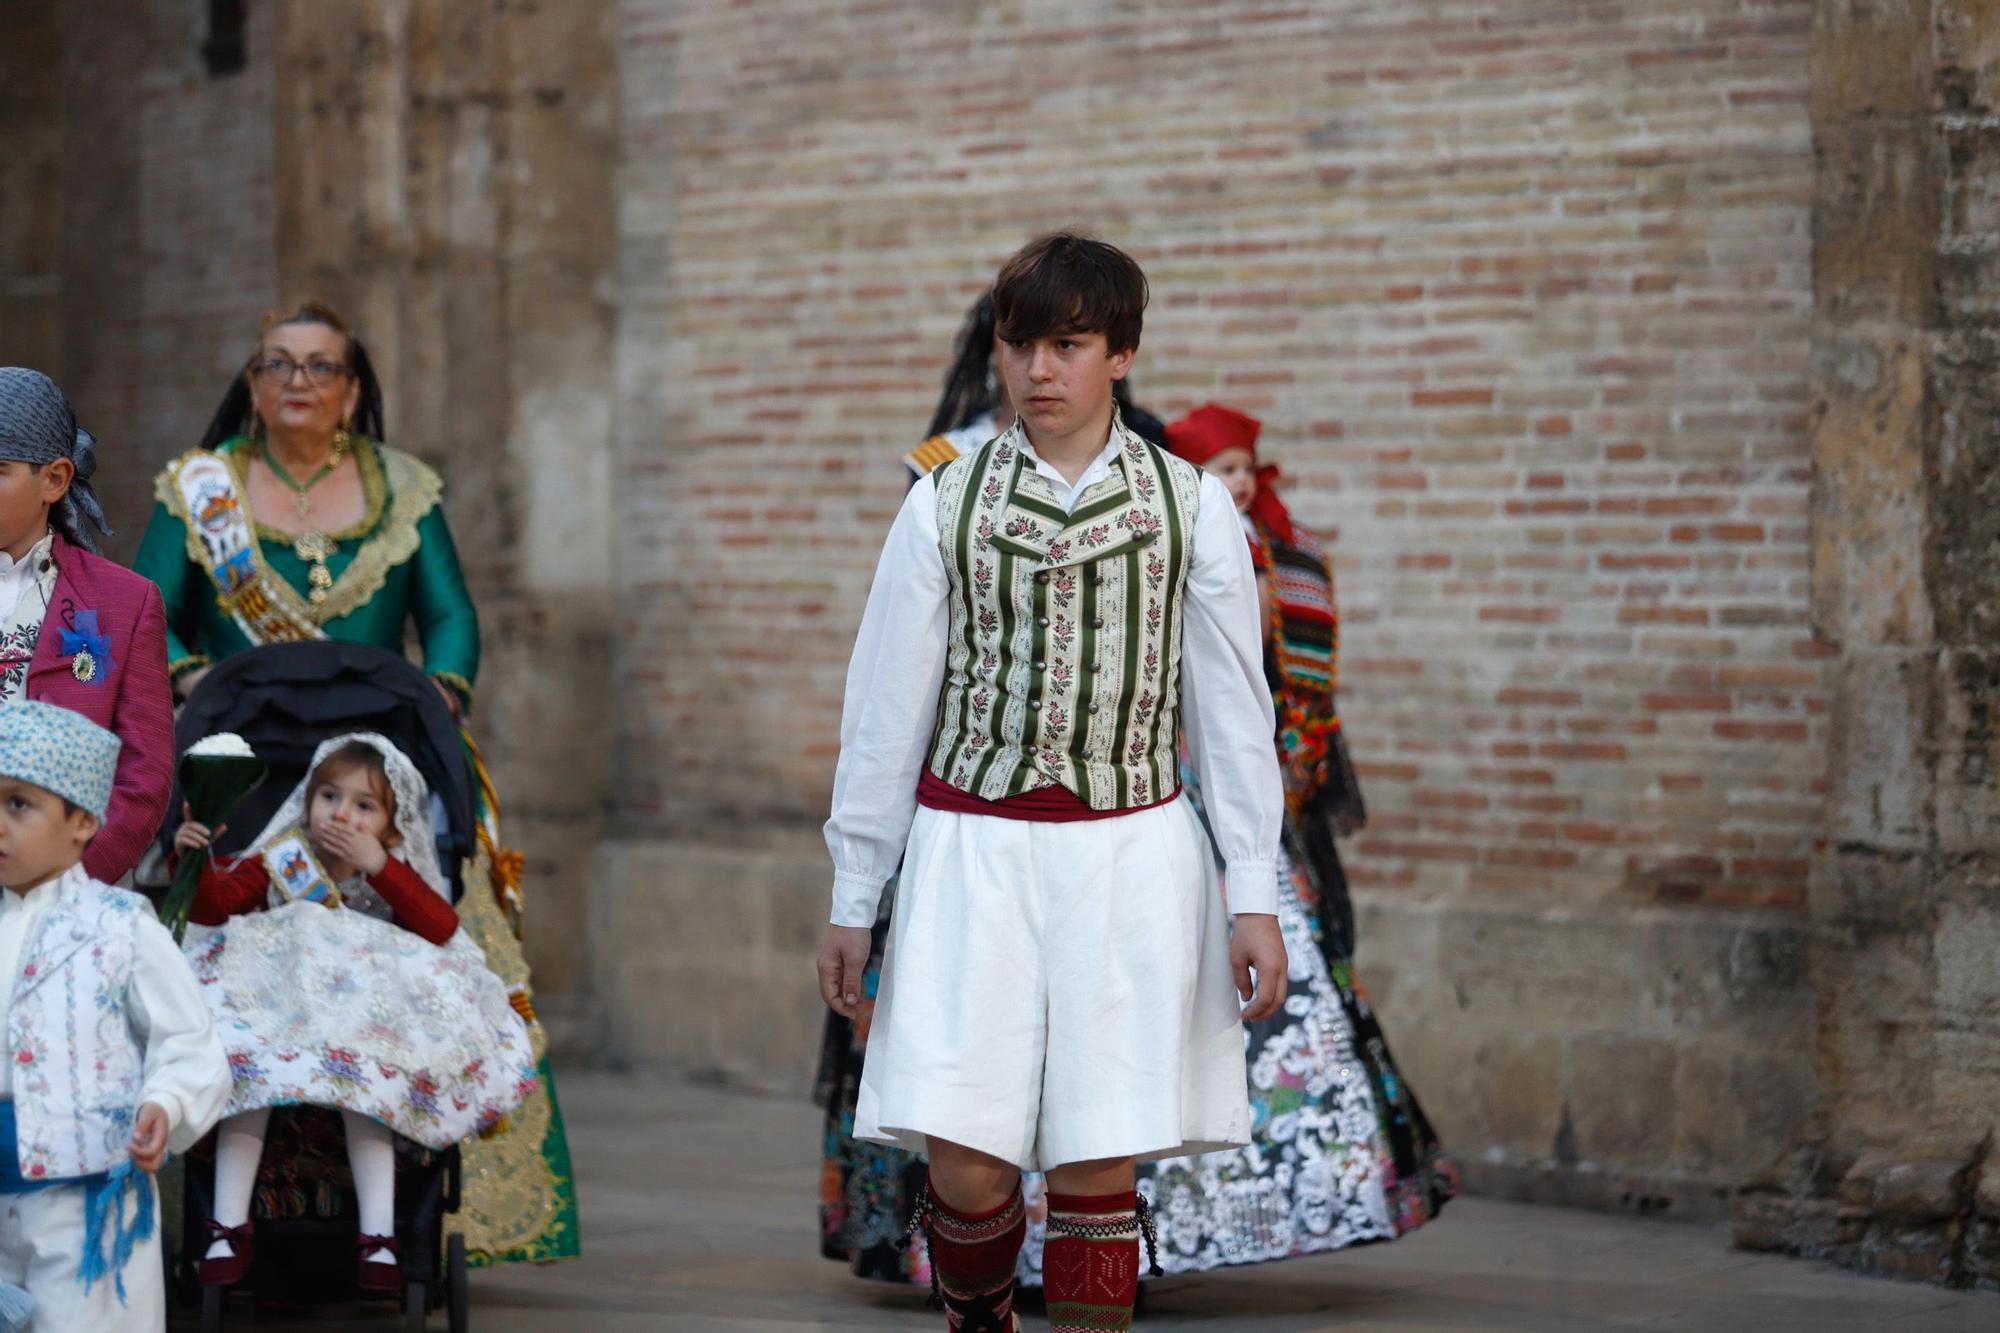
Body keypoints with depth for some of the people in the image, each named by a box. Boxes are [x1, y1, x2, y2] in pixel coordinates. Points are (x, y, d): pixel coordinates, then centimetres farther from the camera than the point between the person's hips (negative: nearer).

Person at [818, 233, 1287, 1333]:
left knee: (1097, 1169, -2)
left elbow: (1232, 711, 6)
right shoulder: (945, 506, 4)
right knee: (967, 1171, -6)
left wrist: (1254, 896, 1)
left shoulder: (1189, 507, 4)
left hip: (1130, 859, 0)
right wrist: (852, 900, 8)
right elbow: (885, 708, 8)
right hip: (973, 855, 0)